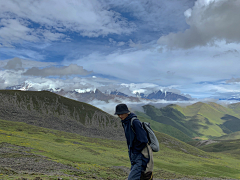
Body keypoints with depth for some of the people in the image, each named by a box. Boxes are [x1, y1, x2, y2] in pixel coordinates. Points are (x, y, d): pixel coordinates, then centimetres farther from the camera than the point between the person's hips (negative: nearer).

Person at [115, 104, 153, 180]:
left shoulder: (135, 122, -19)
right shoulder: (125, 123, 9)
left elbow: (143, 140, -20)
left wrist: (135, 151, -9)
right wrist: (131, 152, 10)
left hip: (142, 156, -9)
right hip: (134, 156, 9)